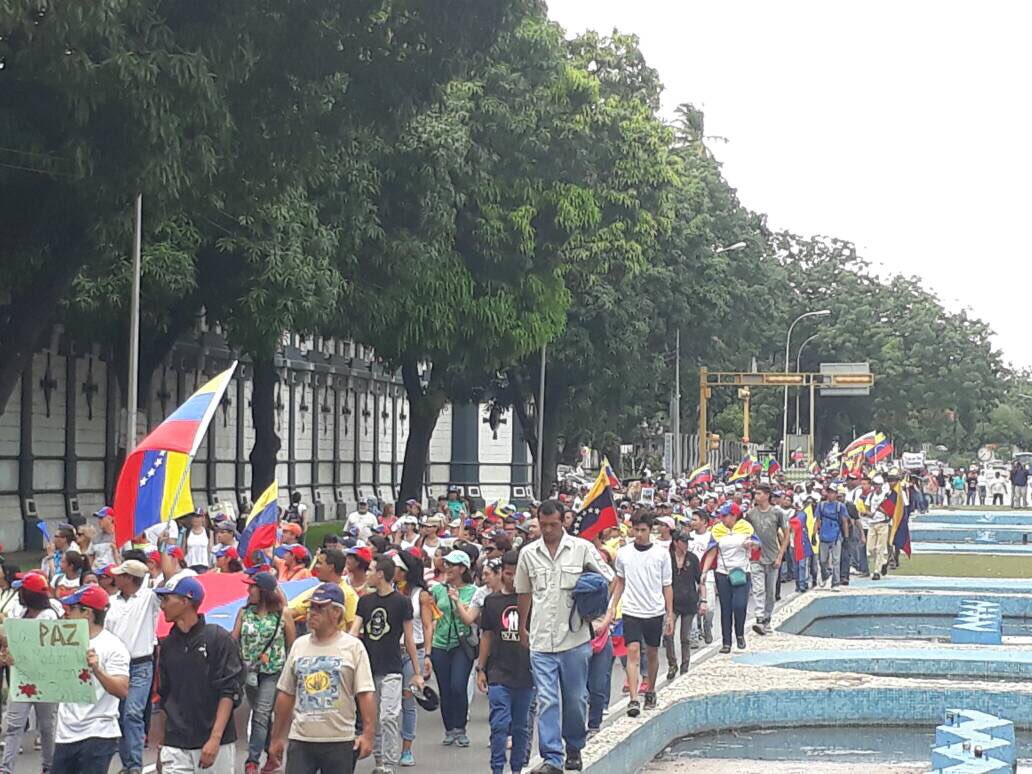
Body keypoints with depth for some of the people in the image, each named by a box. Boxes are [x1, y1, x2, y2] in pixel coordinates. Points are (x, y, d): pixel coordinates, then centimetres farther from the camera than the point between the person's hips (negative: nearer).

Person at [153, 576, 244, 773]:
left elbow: (229, 692, -10)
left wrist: (215, 738, -18)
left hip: (217, 743, -4)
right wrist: (160, 742, 10)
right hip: (176, 745, 4)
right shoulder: (169, 644, 11)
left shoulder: (218, 638, -6)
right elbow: (164, 697, 16)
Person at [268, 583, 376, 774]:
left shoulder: (353, 647, -3)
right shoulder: (299, 645, 9)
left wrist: (368, 734, -16)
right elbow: (285, 694, 13)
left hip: (340, 741, -3)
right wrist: (276, 738, 13)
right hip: (300, 740, 3)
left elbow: (366, 694, -7)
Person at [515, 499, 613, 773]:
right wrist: (522, 628, 22)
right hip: (541, 640, 1)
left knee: (576, 699, 8)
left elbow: (609, 579, 7)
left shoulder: (582, 548, -1)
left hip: (575, 638, -1)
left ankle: (574, 748, 28)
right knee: (546, 700, -5)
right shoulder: (528, 553, 6)